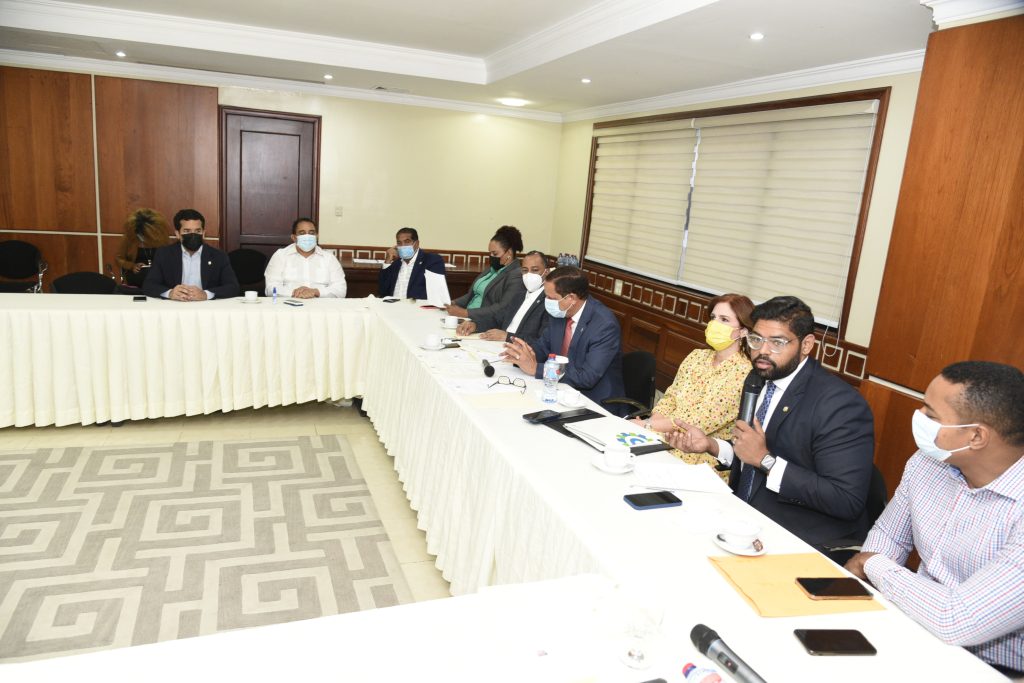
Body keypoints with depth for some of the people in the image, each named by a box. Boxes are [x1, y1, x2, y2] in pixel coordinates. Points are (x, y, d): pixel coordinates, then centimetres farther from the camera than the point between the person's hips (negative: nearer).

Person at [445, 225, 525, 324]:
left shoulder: (517, 277, -11)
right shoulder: (493, 269, 17)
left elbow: (502, 309, -21)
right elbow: (472, 294, 21)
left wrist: (465, 313, -23)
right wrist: (453, 303, 1)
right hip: (468, 319, 8)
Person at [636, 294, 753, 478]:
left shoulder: (744, 373, -12)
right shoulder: (697, 356, 10)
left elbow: (701, 420, -17)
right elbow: (669, 400, 8)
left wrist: (648, 426, -16)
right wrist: (651, 424, -13)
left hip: (709, 458, -5)